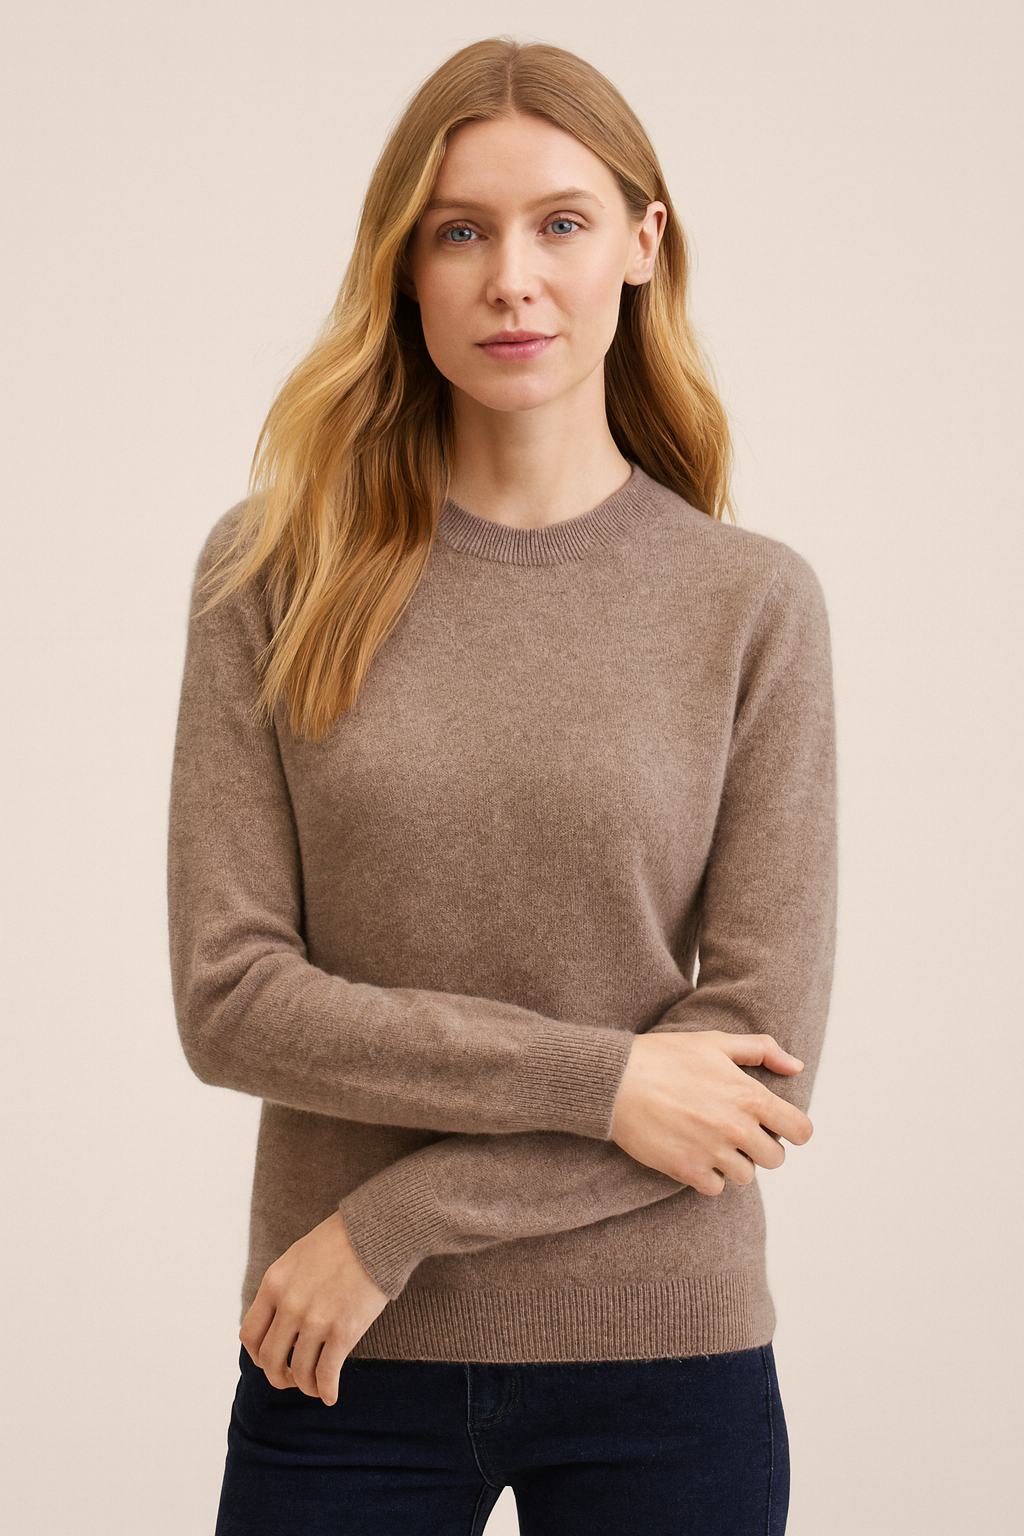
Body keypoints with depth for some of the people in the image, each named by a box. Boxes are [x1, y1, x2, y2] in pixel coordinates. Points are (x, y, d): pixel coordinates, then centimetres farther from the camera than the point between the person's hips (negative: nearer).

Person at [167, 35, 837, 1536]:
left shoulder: (751, 603, -3)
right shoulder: (276, 572, -2)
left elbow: (765, 1047, -7)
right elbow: (229, 1000, -7)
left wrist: (396, 1219, -12)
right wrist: (597, 1079, -14)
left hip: (663, 1359, 0)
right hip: (341, 1366, 0)